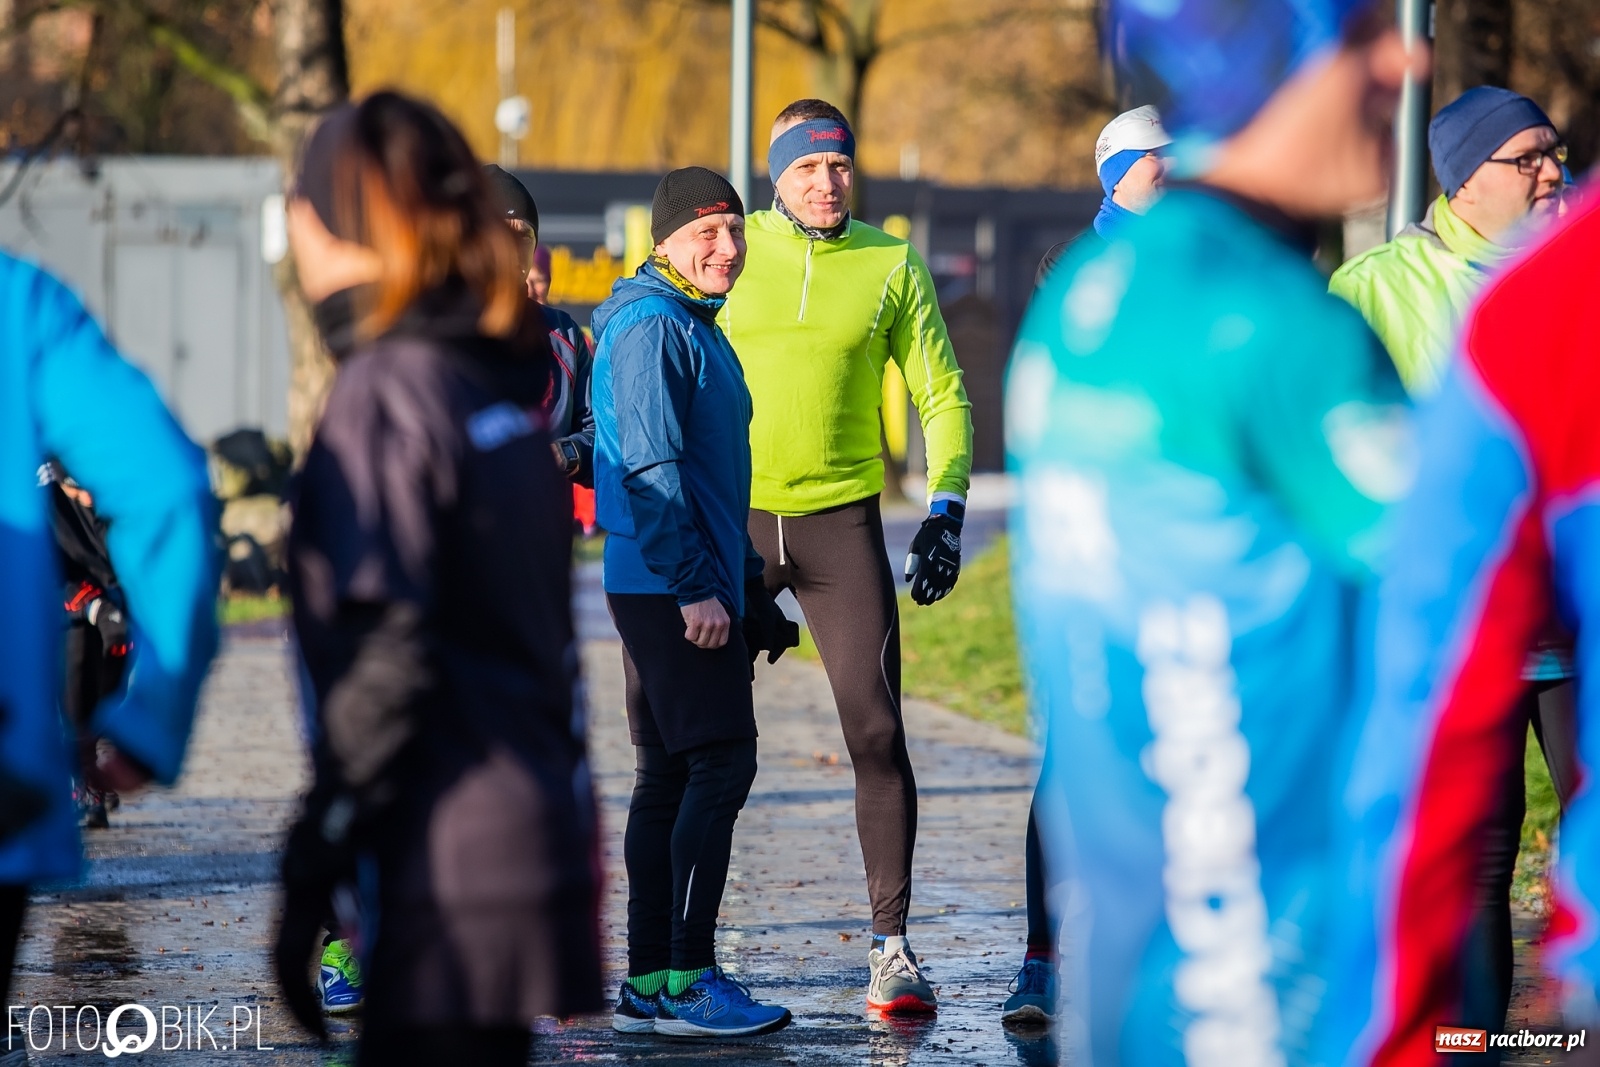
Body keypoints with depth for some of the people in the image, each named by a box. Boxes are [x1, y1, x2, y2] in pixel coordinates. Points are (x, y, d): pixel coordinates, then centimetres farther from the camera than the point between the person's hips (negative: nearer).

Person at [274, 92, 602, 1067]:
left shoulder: (387, 393, -12)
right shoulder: (515, 382, 12)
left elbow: (384, 657, -17)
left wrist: (310, 873, -13)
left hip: (447, 871, -9)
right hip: (537, 832, 9)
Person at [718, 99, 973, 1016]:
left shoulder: (893, 264, 4)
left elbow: (942, 392, 7)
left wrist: (947, 509, -3)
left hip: (843, 522, 0)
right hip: (734, 518, 0)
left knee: (877, 731, -7)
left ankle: (893, 946, -1)